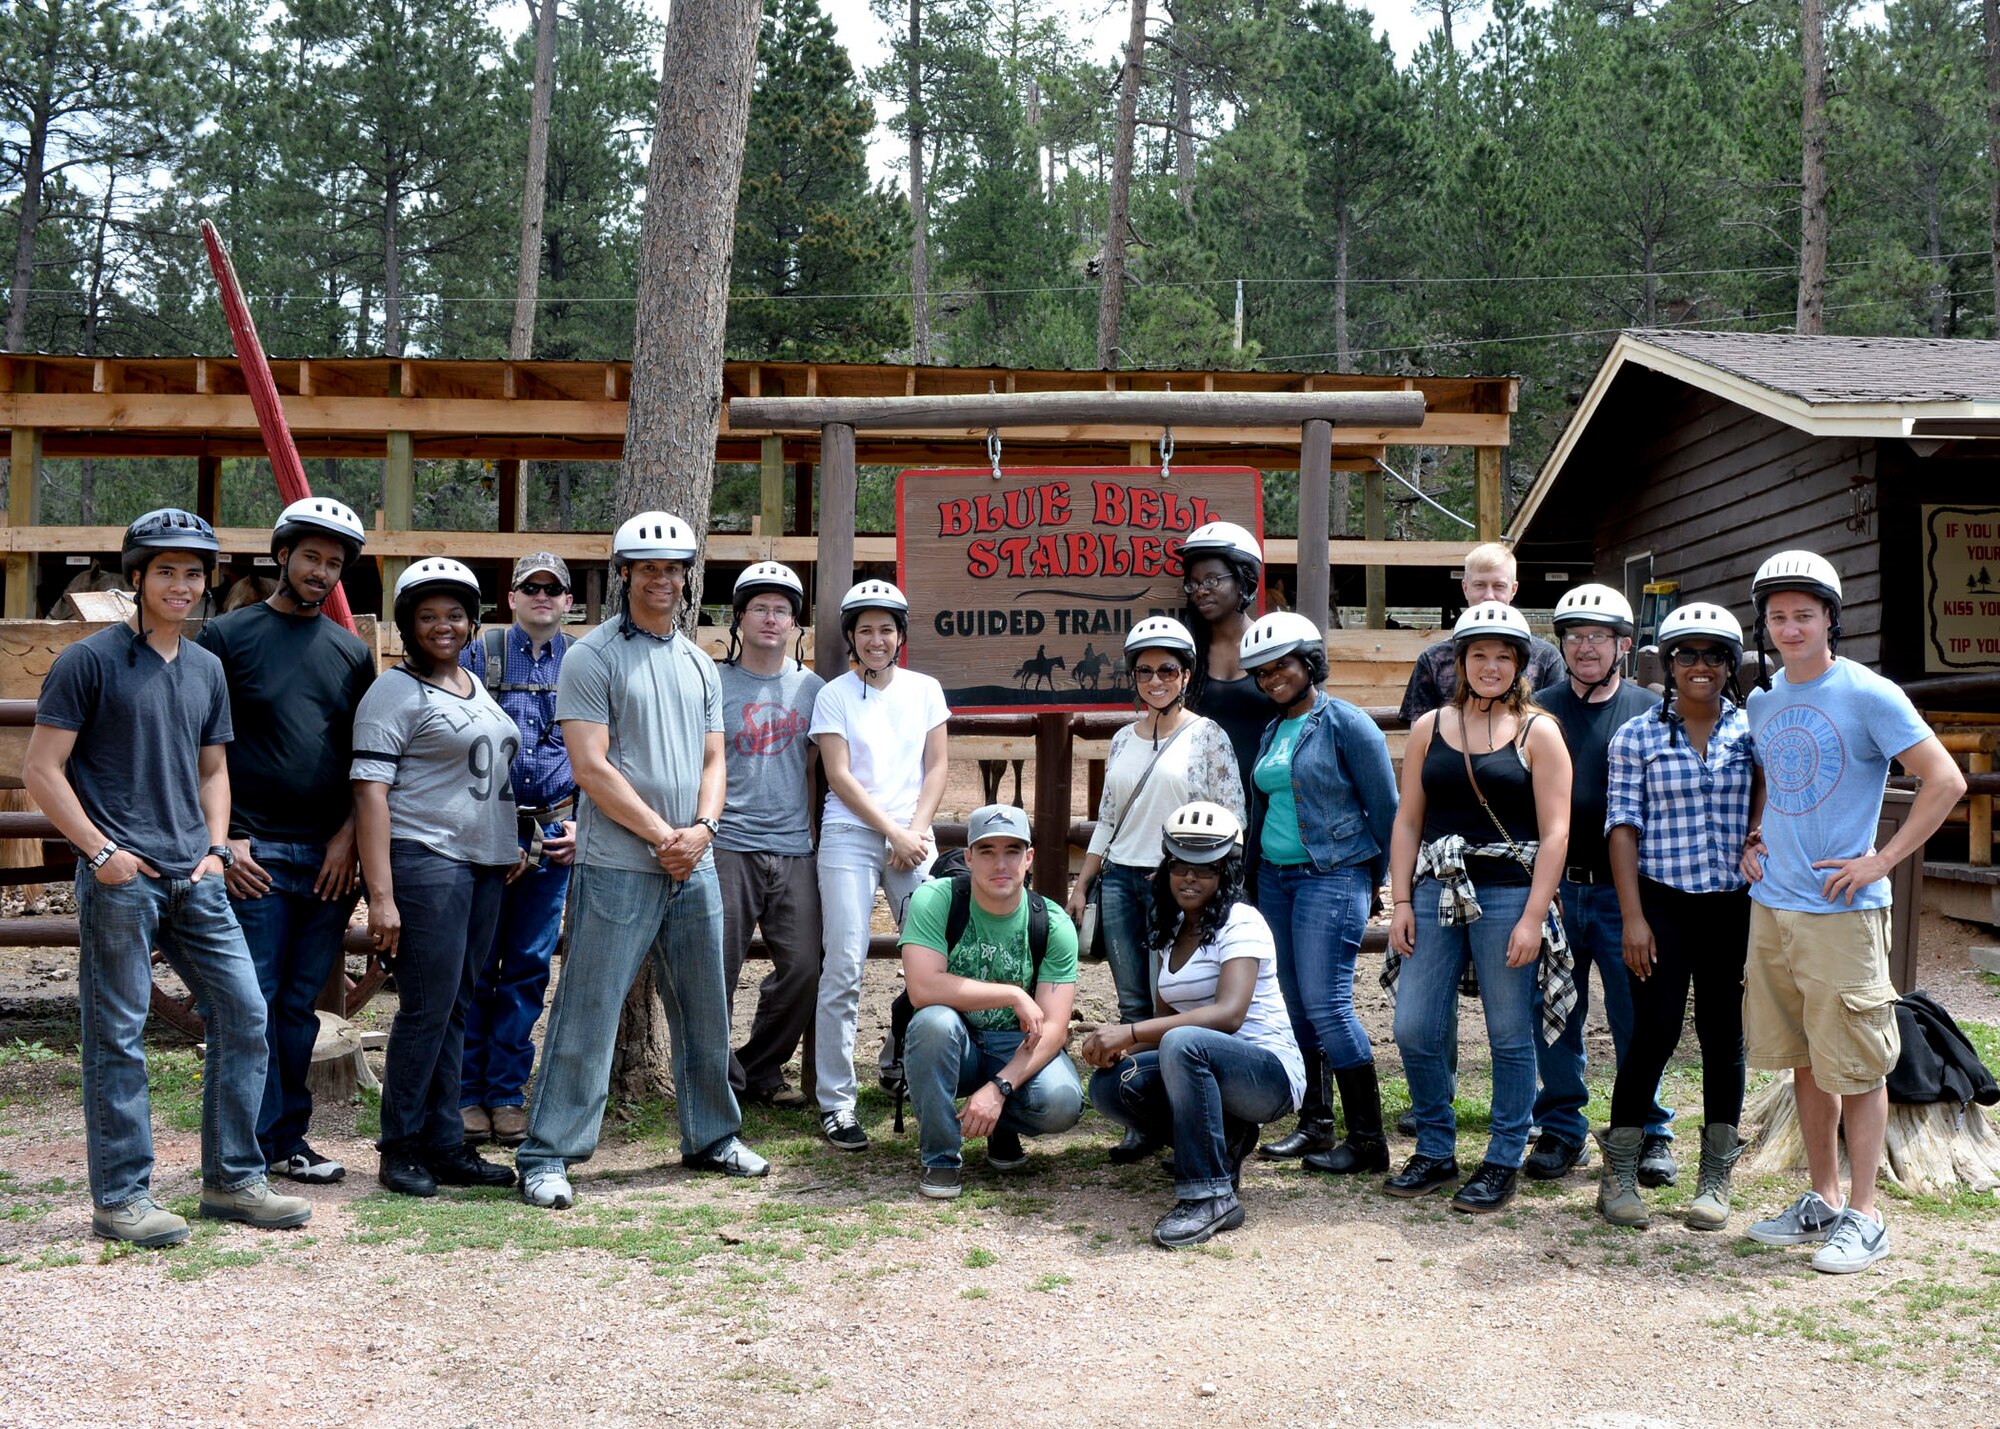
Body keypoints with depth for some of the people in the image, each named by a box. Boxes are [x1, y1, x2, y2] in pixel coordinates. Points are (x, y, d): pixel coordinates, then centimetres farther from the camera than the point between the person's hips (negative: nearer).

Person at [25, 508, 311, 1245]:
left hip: (195, 880, 6)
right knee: (118, 1038, 1)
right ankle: (119, 1198, 11)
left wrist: (216, 850, 8)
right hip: (121, 880, -6)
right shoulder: (90, 661, -4)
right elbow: (41, 768, -6)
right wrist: (100, 851, -12)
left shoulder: (206, 669, 15)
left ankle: (233, 1180, 16)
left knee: (244, 1013, 5)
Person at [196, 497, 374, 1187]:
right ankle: (256, 1147, 6)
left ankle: (289, 1137, 19)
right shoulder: (227, 635, 3)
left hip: (331, 858, 4)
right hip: (255, 856, -3)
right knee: (254, 1005, -3)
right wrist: (220, 839, -8)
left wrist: (348, 835, 1)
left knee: (301, 1006, 10)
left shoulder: (352, 652, 14)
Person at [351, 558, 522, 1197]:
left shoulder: (476, 686, 18)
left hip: (482, 865, 8)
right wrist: (380, 895, -20)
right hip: (424, 860, -8)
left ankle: (445, 1145, 17)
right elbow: (370, 791, -13)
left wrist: (508, 847, 18)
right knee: (428, 1007, -6)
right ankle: (401, 1149, 6)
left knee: (455, 1008, 11)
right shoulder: (396, 692, -7)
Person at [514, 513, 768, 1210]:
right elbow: (591, 767, -12)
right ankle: (547, 1158, 3)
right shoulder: (592, 657, -5)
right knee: (587, 1017, -5)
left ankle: (712, 1137, 29)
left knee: (706, 1014, 15)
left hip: (694, 866, 7)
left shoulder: (699, 665, 15)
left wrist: (701, 828, -4)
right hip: (617, 868, -6)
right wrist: (663, 835, -13)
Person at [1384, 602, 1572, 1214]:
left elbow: (1555, 832, -5)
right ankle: (1435, 1151, 20)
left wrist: (1532, 918, -11)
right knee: (1414, 1030, 2)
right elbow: (1408, 821, 10)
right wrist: (1401, 903, 2)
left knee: (1510, 1037, 4)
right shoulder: (1429, 728, 10)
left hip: (1508, 896, -3)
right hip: (1436, 892, 3)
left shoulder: (1537, 732, 0)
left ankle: (1503, 1162, 17)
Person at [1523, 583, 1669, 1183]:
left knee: (1636, 1020, 4)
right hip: (1551, 888, 1)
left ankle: (1649, 1133, 18)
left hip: (1623, 891, -1)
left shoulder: (1651, 713, 4)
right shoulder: (1538, 710, 7)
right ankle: (1561, 1129, 21)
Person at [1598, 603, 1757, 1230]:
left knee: (1724, 1036, 7)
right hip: (1663, 903, -2)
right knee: (1654, 1032, -6)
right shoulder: (1636, 737, 2)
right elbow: (1623, 826, -2)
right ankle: (1620, 1174, 7)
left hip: (1734, 906, 2)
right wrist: (1633, 917, -8)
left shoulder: (1752, 731, 7)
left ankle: (1714, 1179, 18)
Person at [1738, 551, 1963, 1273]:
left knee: (1855, 1065, 1)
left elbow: (1946, 781, -11)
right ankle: (1822, 1200, 25)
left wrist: (1882, 861, -14)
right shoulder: (1763, 702, 10)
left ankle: (1863, 1217, 10)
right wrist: (1752, 840, 10)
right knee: (1804, 1061, 13)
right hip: (1771, 906, 6)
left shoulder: (1868, 695, -9)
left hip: (1842, 912, -6)